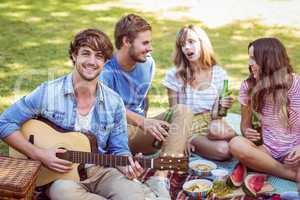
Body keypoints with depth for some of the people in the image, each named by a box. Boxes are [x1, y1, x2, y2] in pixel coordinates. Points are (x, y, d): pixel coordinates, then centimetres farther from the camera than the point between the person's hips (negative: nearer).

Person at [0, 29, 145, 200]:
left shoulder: (114, 103, -1)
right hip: (59, 174, -1)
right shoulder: (47, 93, -8)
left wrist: (128, 166, -16)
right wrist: (38, 154, -14)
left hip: (100, 172, 1)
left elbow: (119, 150, 7)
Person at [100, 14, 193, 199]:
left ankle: (160, 178, -36)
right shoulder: (106, 71, -14)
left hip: (140, 130, 6)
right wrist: (142, 122, -35)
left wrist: (145, 124, 11)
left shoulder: (147, 63, 7)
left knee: (183, 111, -17)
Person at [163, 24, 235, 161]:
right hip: (188, 127, -2)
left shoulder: (219, 74, 3)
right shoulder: (174, 75, -3)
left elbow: (215, 112, 5)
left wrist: (223, 106, -18)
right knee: (223, 150, -27)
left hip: (211, 123, 3)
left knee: (217, 130, -36)